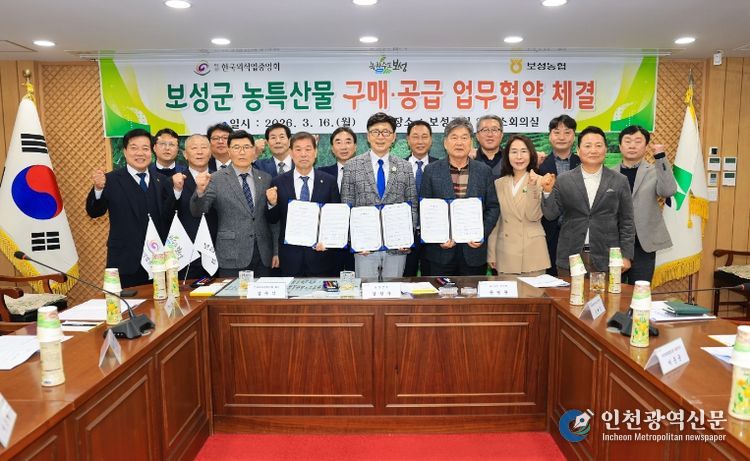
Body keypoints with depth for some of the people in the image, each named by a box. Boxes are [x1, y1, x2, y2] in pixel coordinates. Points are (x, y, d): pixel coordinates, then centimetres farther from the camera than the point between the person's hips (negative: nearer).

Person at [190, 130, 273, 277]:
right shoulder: (216, 179, -1)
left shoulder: (265, 178, 8)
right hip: (232, 256, -3)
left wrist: (276, 252, 9)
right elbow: (197, 212, -7)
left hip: (264, 256, 3)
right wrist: (200, 190, -26)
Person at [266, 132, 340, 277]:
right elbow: (272, 220, 6)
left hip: (320, 251, 0)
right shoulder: (278, 182, 1)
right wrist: (272, 204, -14)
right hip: (290, 256, 0)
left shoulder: (329, 181, 0)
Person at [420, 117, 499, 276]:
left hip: (474, 249, 1)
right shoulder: (431, 170, 2)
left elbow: (493, 207, 6)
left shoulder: (484, 171, 5)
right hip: (441, 250, -1)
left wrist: (482, 234, -8)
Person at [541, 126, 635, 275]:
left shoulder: (619, 181, 4)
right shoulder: (563, 180, 3)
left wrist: (626, 256, 1)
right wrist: (548, 191, -13)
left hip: (606, 259, 0)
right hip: (570, 259, 0)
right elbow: (551, 215, 2)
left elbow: (626, 222, 5)